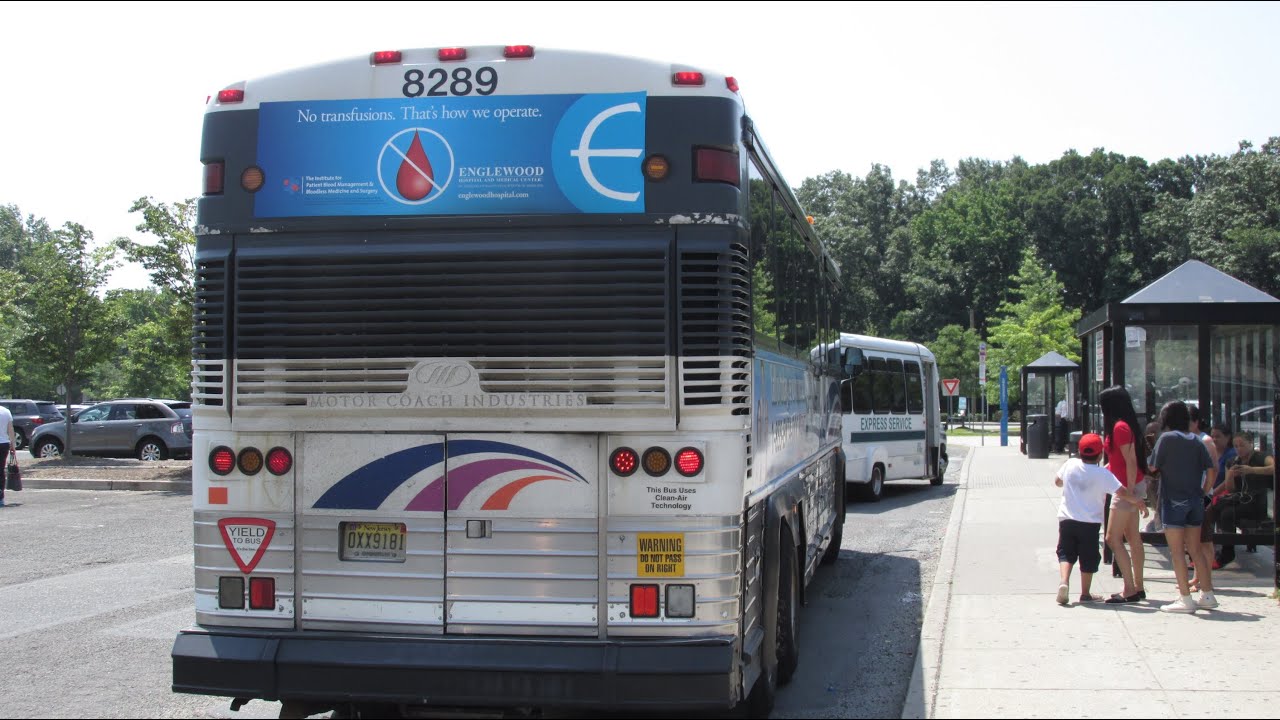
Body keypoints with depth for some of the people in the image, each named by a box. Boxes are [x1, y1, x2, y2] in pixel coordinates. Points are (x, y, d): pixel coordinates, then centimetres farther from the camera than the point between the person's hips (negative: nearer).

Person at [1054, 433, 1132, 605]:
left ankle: (1064, 581, -13)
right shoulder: (1102, 474, -11)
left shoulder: (1070, 465, -1)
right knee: (1088, 557, 10)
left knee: (1066, 552, 11)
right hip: (1090, 522, -2)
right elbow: (1122, 491, -14)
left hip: (1066, 519, 2)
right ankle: (1085, 594, 17)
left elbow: (1057, 481, 15)